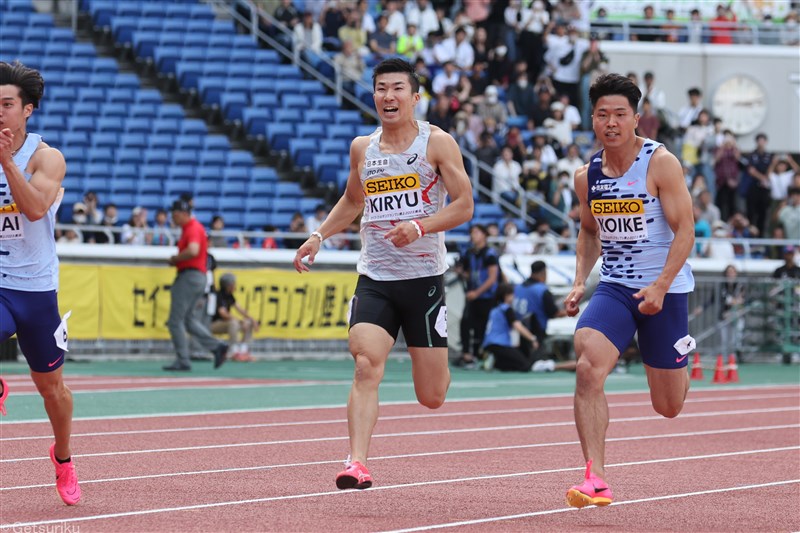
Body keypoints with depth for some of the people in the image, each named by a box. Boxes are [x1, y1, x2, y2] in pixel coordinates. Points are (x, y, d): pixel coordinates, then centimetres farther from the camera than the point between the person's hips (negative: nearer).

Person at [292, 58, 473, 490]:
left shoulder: (437, 143, -3)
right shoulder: (362, 148, 9)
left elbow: (464, 206, -7)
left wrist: (420, 227, -23)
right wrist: (319, 236, 13)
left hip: (424, 278, -2)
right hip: (374, 279, 2)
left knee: (431, 398, 4)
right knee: (365, 367, -21)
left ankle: (439, 366, 42)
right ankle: (357, 464, -26)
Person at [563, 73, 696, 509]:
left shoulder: (660, 164, -12)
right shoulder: (587, 175, 2)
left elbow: (685, 231, -13)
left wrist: (660, 286, -24)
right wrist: (579, 282, 5)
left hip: (665, 289, -3)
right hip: (614, 287, 3)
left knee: (668, 407, 8)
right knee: (588, 367, -25)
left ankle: (680, 369, 48)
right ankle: (595, 480, -25)